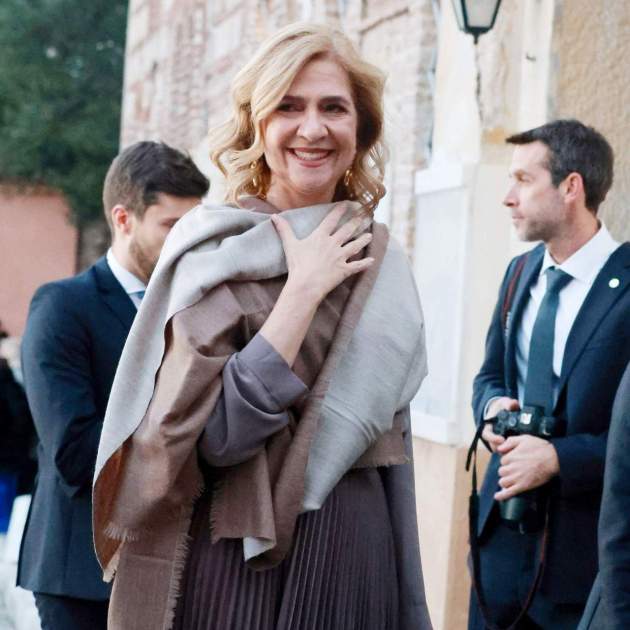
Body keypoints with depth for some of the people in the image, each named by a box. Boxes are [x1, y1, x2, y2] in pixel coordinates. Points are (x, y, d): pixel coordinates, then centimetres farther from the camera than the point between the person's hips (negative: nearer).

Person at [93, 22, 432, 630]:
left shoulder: (380, 261, 5)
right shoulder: (215, 249, -9)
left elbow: (388, 431, 11)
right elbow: (213, 436, -20)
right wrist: (304, 288, -19)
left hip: (357, 556, 5)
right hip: (239, 560, -4)